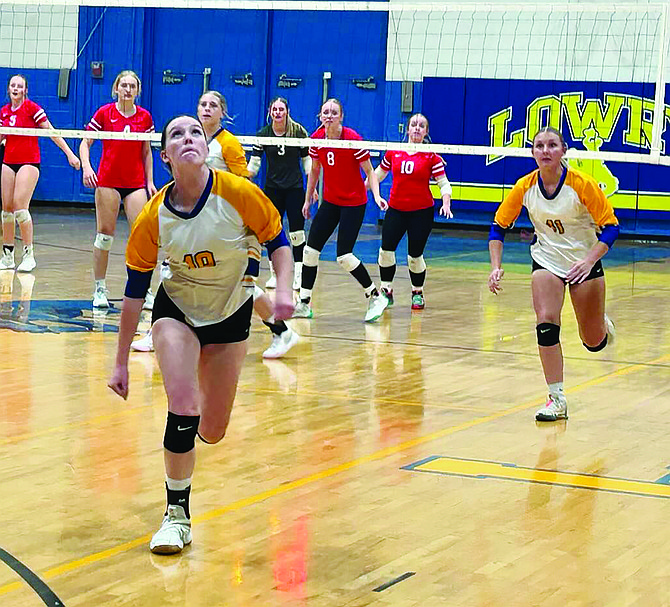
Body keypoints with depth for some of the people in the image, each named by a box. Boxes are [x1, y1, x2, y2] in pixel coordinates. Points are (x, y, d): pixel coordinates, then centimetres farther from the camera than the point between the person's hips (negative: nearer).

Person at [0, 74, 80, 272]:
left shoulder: (32, 108, -6)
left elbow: (51, 132, -6)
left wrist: (69, 154, -10)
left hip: (29, 162, -6)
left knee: (20, 206, -16)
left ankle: (29, 255, -9)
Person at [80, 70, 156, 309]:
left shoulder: (145, 117, 6)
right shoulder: (104, 113, -1)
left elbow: (147, 152, 13)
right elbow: (85, 143, 3)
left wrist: (150, 181, 6)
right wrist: (86, 166, -14)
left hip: (136, 183, 2)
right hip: (108, 181, -2)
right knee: (105, 235, 0)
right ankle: (100, 289, 10)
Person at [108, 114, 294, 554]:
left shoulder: (240, 194, -23)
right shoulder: (153, 218, -19)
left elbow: (278, 241, -6)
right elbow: (134, 291, -9)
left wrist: (284, 289, -25)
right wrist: (121, 362, -6)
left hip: (231, 316, 1)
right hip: (177, 311, -1)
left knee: (212, 432, 5)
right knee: (183, 405, -23)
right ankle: (178, 514, -6)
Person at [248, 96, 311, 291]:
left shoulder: (299, 131, -5)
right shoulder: (263, 134, -2)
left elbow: (307, 160, 1)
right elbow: (254, 163, -1)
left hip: (294, 188, -2)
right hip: (272, 188, 2)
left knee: (297, 233, -5)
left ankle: (298, 275, 1)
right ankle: (275, 274, 13)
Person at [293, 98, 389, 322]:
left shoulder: (353, 139, -18)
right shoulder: (317, 139, -2)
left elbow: (370, 171, -11)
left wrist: (376, 195, -26)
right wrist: (308, 200, 17)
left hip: (354, 203, -6)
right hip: (330, 201, 6)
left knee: (344, 256, -12)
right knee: (310, 249, 0)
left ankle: (375, 296, 6)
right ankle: (304, 304, 10)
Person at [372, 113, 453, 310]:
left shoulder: (431, 156, -3)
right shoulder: (393, 152, 4)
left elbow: (444, 184, -2)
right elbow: (378, 174, 18)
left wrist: (446, 204, -18)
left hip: (421, 212, -2)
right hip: (395, 209, 2)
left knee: (415, 255, 0)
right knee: (386, 249, -8)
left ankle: (417, 292, 22)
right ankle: (386, 291, 8)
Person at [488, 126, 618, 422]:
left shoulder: (582, 184, -21)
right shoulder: (525, 187, -11)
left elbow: (611, 226, -16)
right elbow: (499, 226, 0)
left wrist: (589, 261, -29)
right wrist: (496, 267, -13)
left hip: (584, 263, -2)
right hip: (546, 262, 2)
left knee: (594, 343, 4)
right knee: (546, 323, -19)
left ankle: (603, 325, 43)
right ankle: (557, 399, -11)